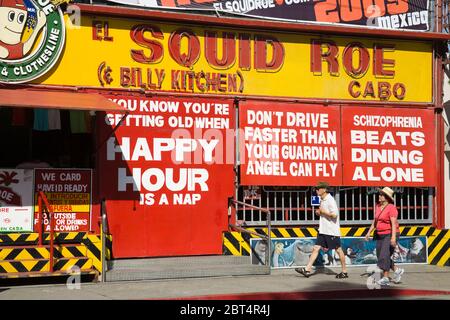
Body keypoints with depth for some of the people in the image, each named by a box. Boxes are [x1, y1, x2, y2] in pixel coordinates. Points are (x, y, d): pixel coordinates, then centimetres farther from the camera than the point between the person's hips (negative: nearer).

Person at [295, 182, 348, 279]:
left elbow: (334, 214, -23)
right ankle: (307, 270, 0)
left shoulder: (330, 200, -15)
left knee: (338, 250, 3)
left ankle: (344, 272, 14)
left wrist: (323, 212, -14)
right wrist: (319, 212, 5)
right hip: (323, 230, 9)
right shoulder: (322, 200, 12)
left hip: (332, 231, -9)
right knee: (316, 248, 2)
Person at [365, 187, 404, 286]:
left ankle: (385, 278, -3)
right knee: (380, 256, 10)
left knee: (384, 256, -12)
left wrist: (393, 237, -28)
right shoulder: (378, 206, 9)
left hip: (389, 235, -8)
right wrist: (369, 232, 17)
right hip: (380, 235, 8)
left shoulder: (391, 208, -14)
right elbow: (375, 221, 19)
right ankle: (397, 270, 26)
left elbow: (394, 223, -21)